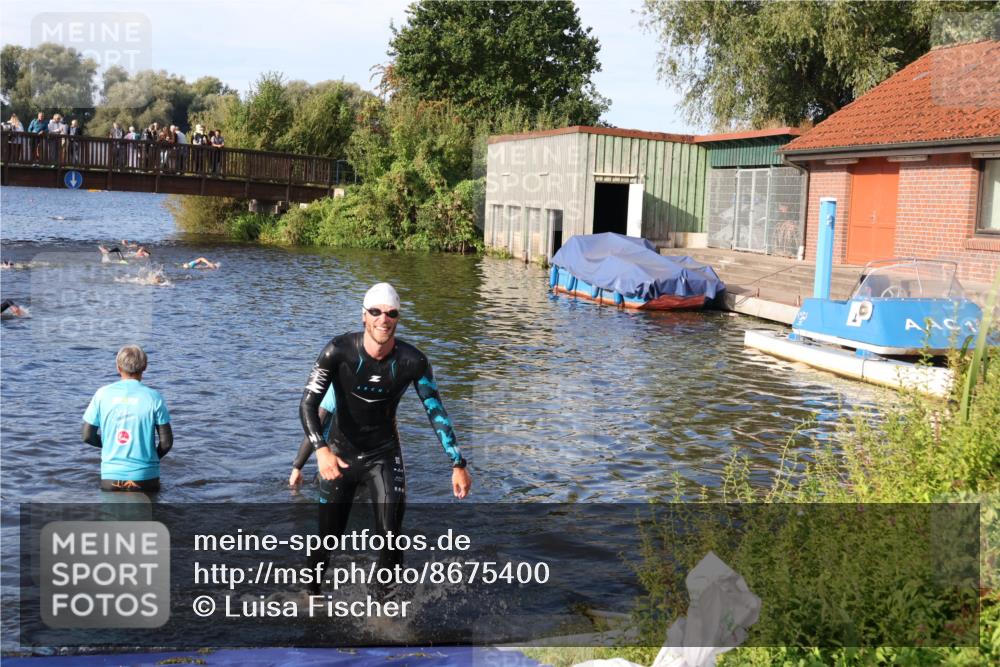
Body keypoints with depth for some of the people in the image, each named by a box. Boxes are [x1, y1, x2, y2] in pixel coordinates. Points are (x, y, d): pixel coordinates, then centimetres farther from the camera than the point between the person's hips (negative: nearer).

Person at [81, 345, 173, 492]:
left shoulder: (103, 394, -2)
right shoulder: (153, 397, -6)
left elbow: (87, 436, 1)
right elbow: (166, 441, -6)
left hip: (110, 476, 2)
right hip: (145, 477, -1)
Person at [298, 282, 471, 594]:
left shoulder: (413, 361, -14)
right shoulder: (339, 351, -19)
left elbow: (436, 412, -7)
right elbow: (308, 404, -21)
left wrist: (457, 465, -11)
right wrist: (321, 449, -38)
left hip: (385, 455, 1)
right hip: (340, 454, -1)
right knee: (327, 538, 4)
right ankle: (311, 596, 30)